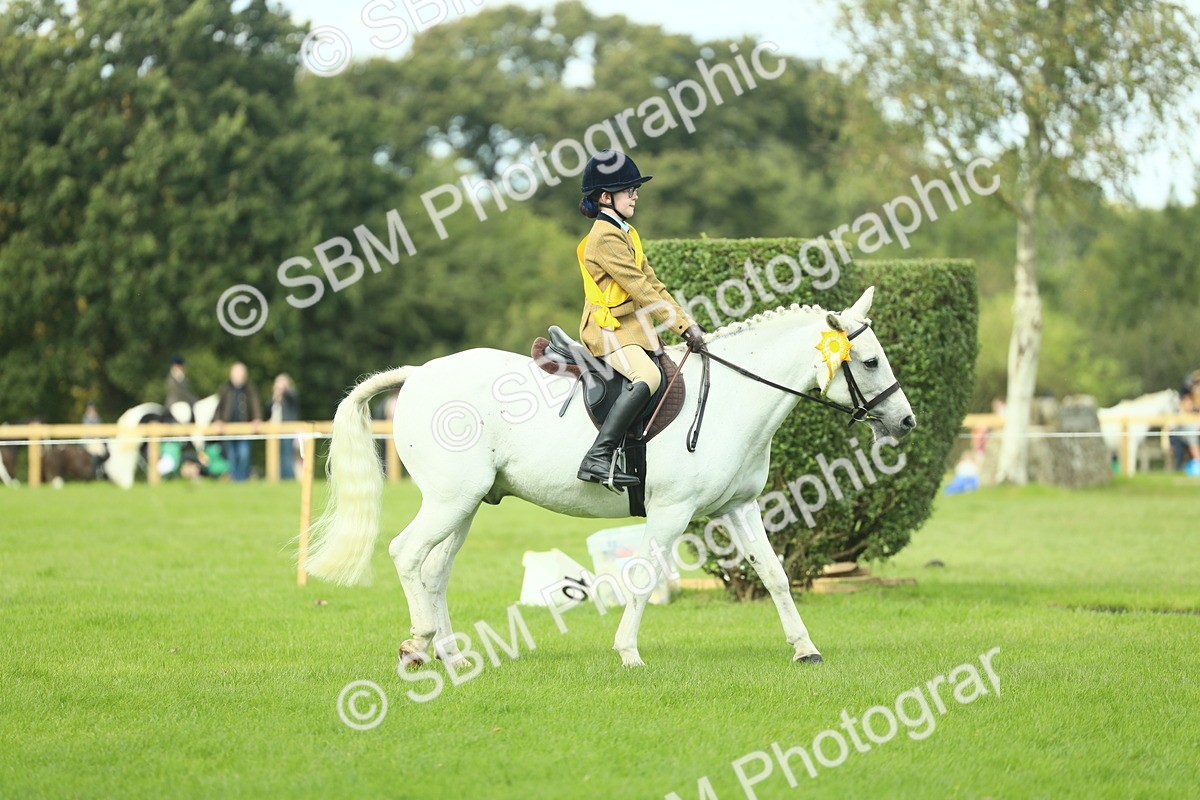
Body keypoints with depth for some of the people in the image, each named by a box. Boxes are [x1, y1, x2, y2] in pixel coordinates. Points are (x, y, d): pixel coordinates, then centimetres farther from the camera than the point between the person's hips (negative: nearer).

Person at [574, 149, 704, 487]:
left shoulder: (626, 233, 18)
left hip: (634, 327, 11)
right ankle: (598, 458, -39)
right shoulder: (605, 238, -14)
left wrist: (687, 323, 6)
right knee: (648, 376, -33)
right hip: (608, 329, -11)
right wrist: (683, 325, -19)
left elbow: (652, 284, 17)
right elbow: (641, 289, -19)